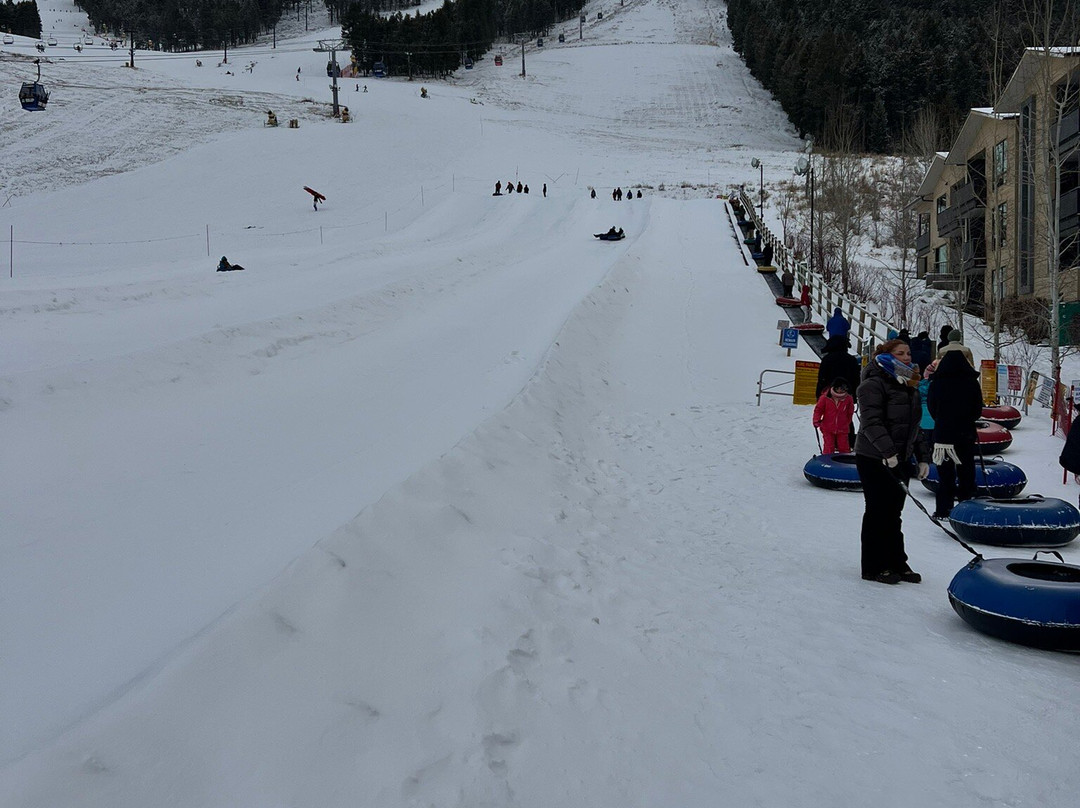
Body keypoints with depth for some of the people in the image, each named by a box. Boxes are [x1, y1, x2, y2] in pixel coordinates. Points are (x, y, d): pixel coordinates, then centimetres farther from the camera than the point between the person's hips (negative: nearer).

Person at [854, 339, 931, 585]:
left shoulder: (909, 388, 17)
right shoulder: (873, 385, -11)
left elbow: (914, 427, 22)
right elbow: (871, 422, -22)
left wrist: (923, 457, 17)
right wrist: (887, 451, -31)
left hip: (900, 460, 8)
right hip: (874, 460, -8)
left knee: (894, 513, 13)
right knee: (878, 512, -2)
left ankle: (896, 563, 21)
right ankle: (873, 567, 7)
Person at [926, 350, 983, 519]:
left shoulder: (937, 383, -10)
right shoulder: (972, 383, -7)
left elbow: (931, 407, 1)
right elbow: (978, 410, 2)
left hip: (942, 434, -1)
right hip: (966, 434, 1)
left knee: (945, 473, 8)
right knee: (966, 473, 12)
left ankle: (943, 510, 8)